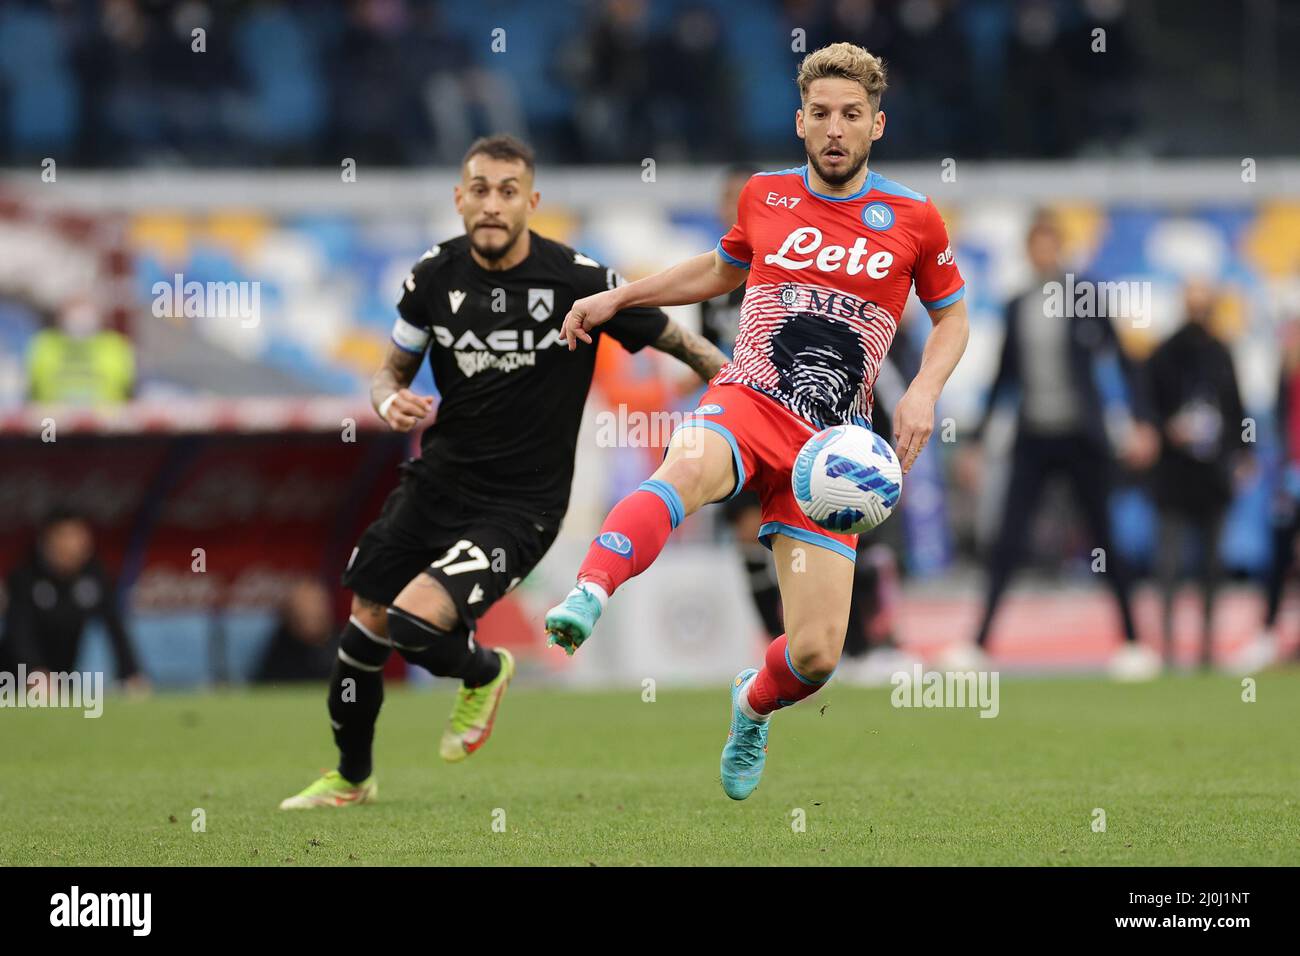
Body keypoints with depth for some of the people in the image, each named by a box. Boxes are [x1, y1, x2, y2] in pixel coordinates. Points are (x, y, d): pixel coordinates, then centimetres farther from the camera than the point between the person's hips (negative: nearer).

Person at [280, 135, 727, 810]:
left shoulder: (578, 281, -16)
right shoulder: (434, 275, -3)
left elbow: (678, 342, -4)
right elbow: (393, 371, 10)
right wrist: (392, 403, -13)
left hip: (519, 506, -5)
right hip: (436, 479, 5)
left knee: (415, 622, -22)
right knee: (366, 628, 8)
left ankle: (484, 672, 15)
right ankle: (350, 779, 33)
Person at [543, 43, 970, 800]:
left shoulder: (914, 220, 4)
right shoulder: (765, 197, 9)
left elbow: (951, 315, 17)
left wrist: (923, 391, -1)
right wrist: (615, 299, 23)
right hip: (746, 404, 0)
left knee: (816, 656, -5)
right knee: (687, 470, -41)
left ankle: (754, 705, 30)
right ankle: (587, 598, -59)